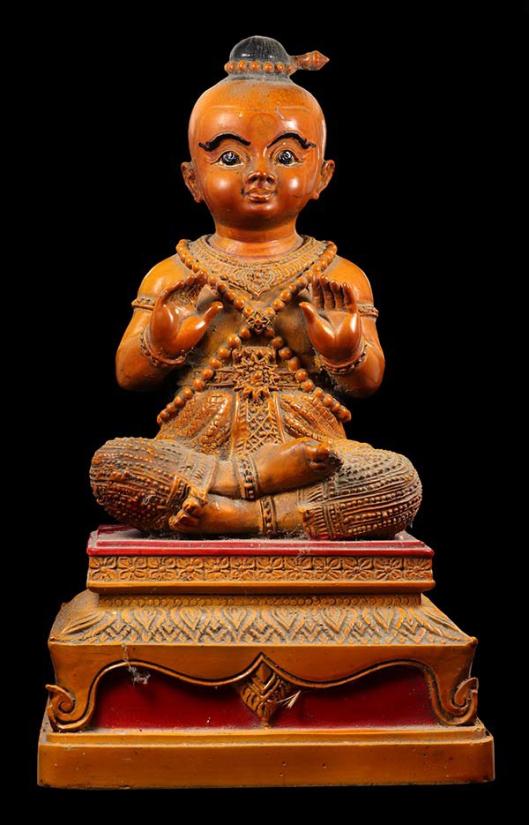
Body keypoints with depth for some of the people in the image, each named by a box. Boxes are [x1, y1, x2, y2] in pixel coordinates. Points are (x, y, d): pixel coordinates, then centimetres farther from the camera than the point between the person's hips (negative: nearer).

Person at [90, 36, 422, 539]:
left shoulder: (341, 278, 8)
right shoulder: (172, 278, 8)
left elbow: (367, 383, 4)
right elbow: (129, 376, 4)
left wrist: (347, 352, -19)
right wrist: (160, 345, -18)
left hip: (309, 445, 1)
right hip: (196, 448, 0)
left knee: (400, 483, -26)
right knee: (110, 464, -28)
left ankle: (217, 512, -28)